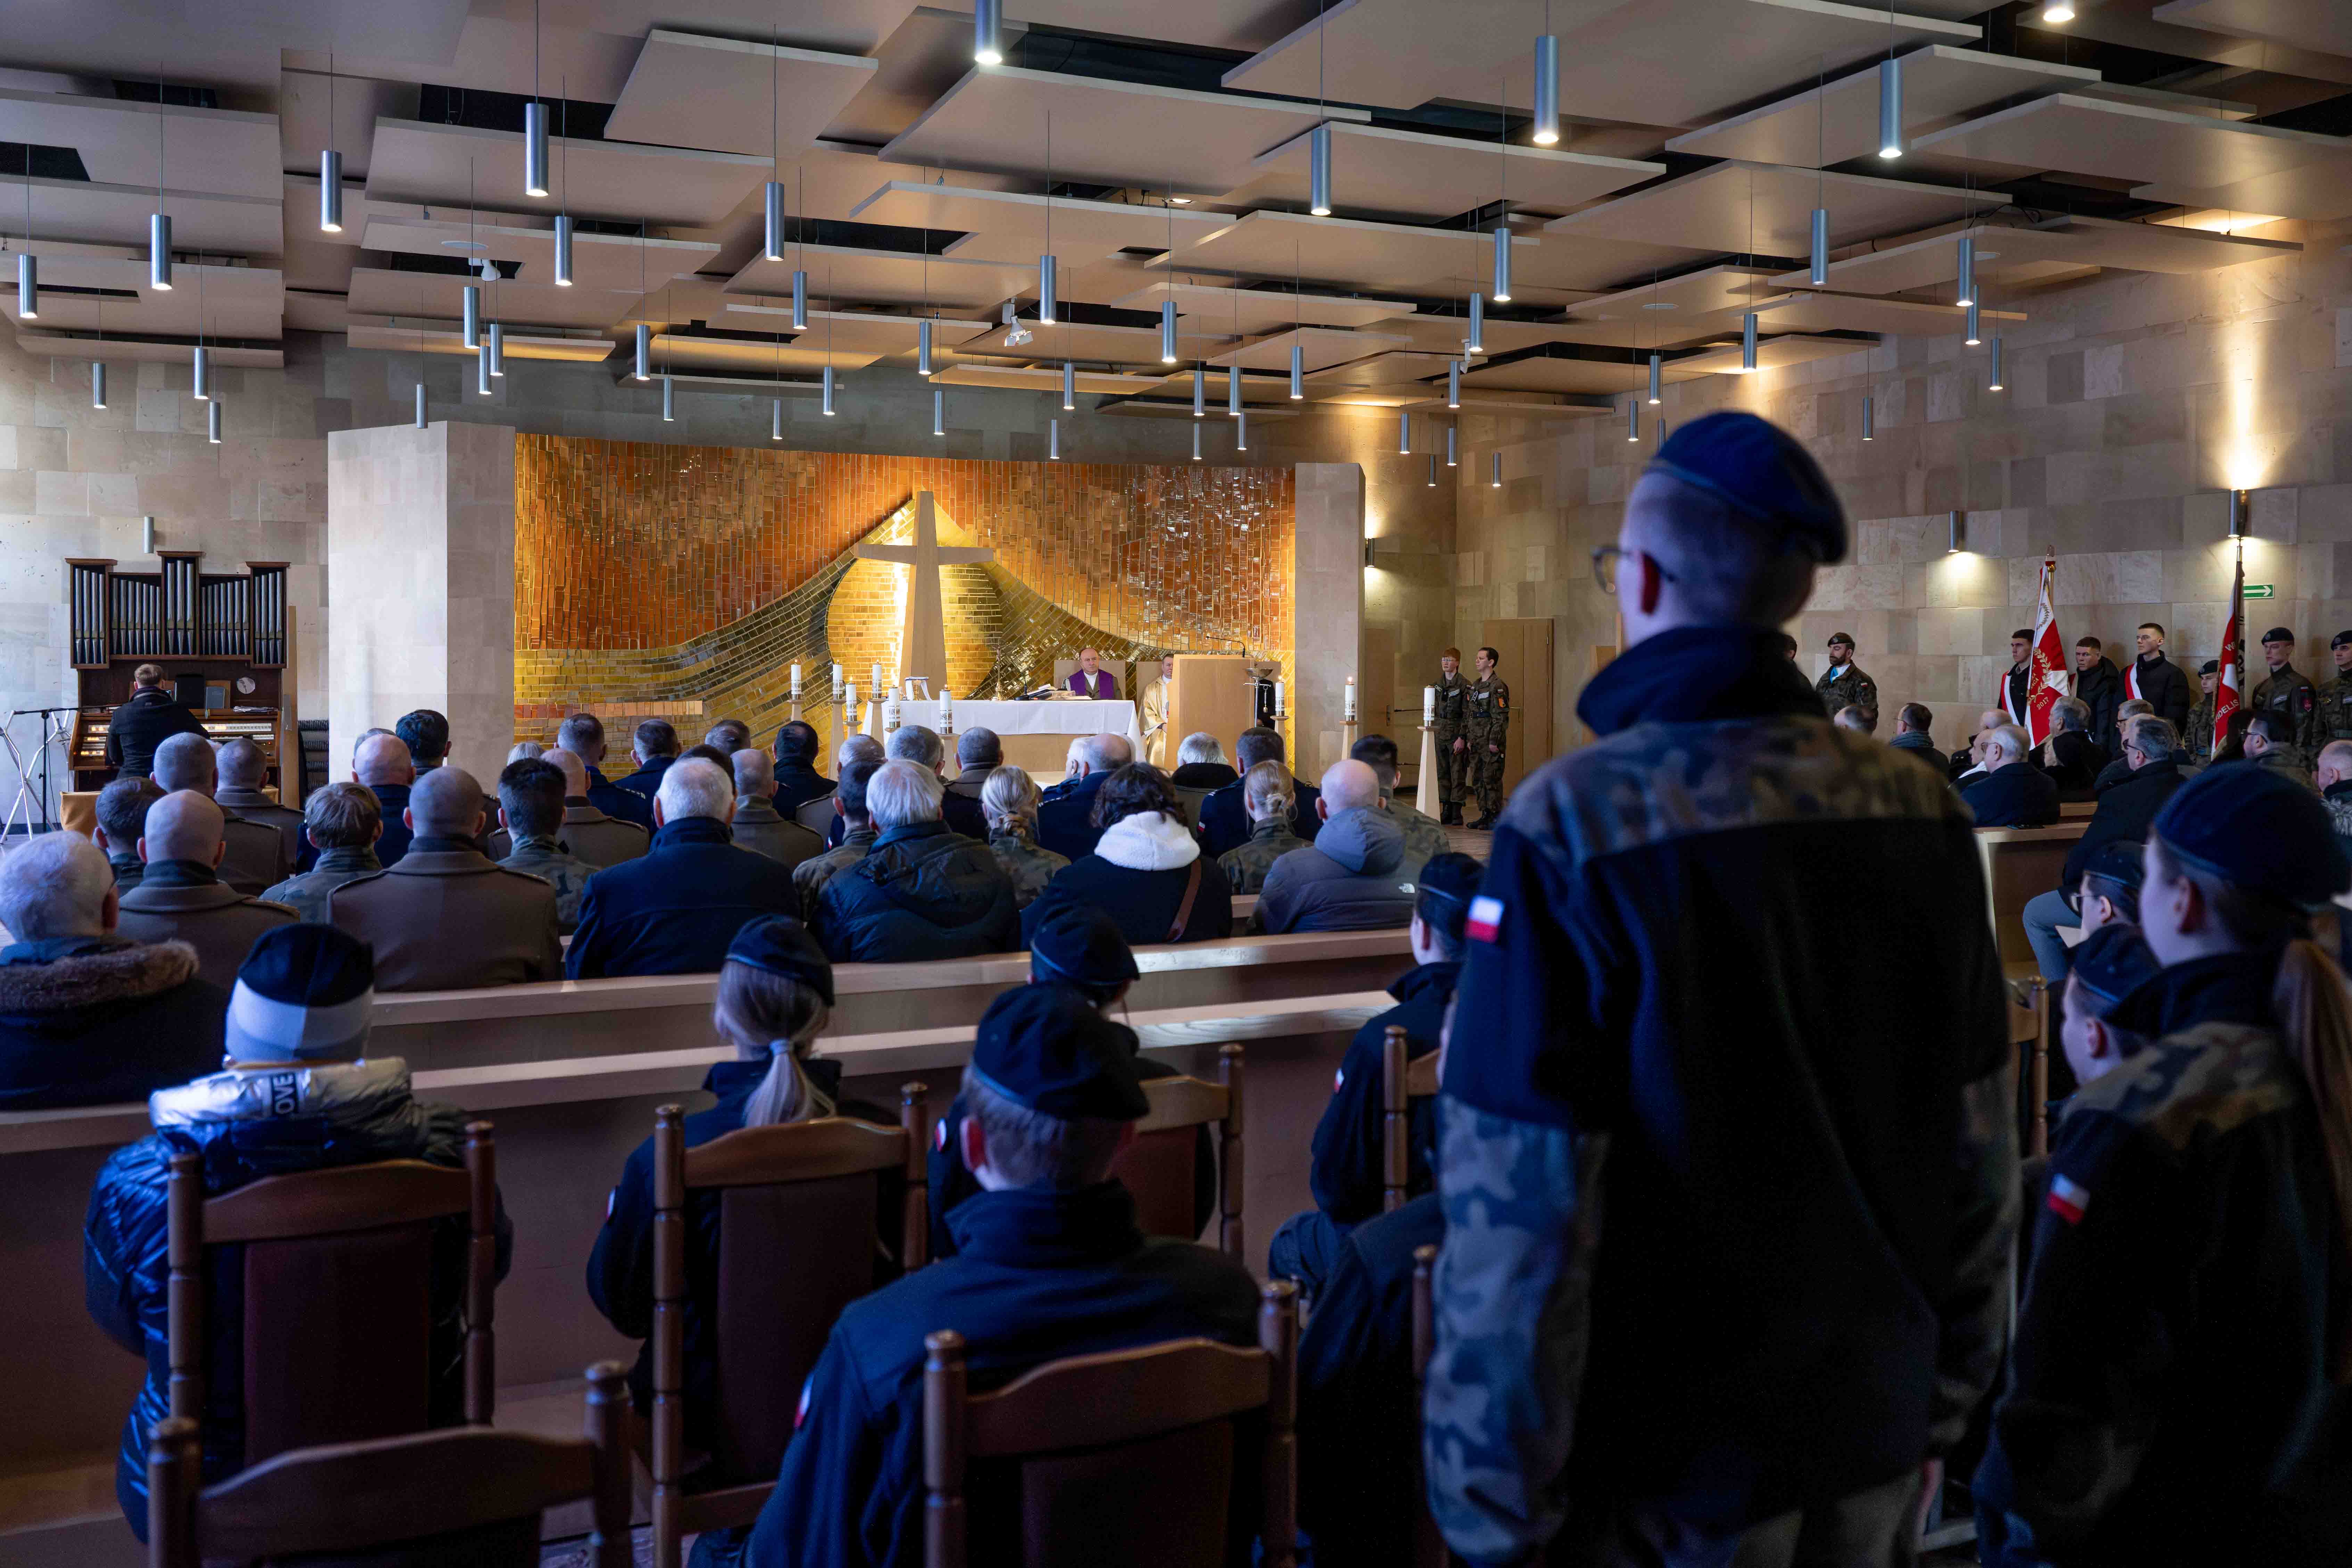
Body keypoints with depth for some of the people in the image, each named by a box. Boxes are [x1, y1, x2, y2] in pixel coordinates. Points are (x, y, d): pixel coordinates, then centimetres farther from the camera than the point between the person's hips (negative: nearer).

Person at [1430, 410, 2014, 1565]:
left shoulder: (1577, 822, -21)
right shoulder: (1922, 816, -4)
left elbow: (1519, 1199, -22)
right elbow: (1983, 1145, 3)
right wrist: (1945, 1400, 17)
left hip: (1671, 1469, -5)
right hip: (1878, 1440, 5)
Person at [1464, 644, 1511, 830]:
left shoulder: (1498, 687, -10)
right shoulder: (1474, 686, 16)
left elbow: (1501, 717, -14)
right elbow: (1466, 714, 20)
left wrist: (1494, 741, -18)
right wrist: (1463, 737, 15)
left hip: (1491, 742, -9)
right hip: (1476, 741, 9)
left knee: (1491, 779, -6)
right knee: (1477, 779, 11)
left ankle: (1495, 818, 0)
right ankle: (1485, 814, 18)